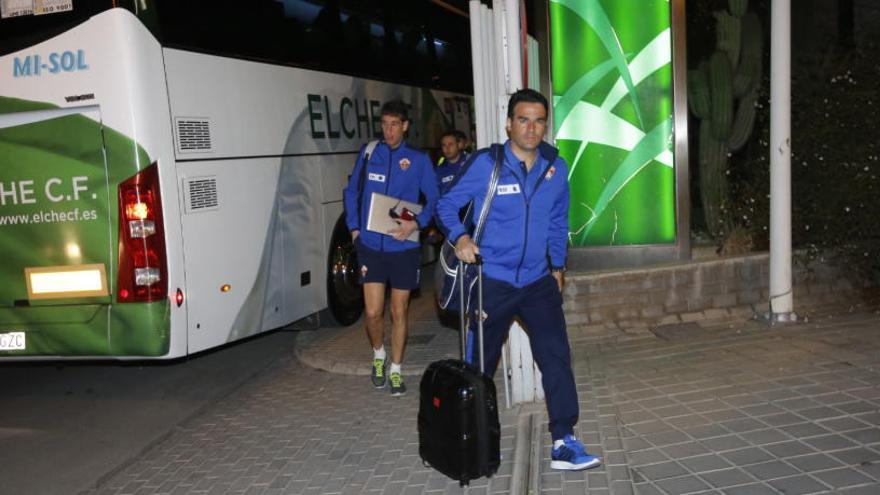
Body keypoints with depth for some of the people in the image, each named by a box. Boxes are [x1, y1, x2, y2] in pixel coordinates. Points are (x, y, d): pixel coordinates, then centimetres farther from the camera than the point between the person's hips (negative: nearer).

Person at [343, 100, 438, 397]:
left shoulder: (419, 160, -1)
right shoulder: (368, 153, 3)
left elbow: (434, 199, 2)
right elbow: (352, 192, 11)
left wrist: (416, 223, -15)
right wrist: (354, 228, 3)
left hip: (403, 247, -1)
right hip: (371, 246, 1)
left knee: (399, 312, 8)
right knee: (372, 312, 0)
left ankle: (395, 370, 24)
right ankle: (379, 355, 30)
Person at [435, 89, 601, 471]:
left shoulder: (556, 167, 3)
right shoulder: (485, 164, -11)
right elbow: (447, 204, -5)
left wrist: (557, 265, 14)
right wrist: (459, 237, -22)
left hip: (539, 281, 3)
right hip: (492, 280, -3)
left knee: (557, 356, -7)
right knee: (481, 363, 10)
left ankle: (563, 442, 2)